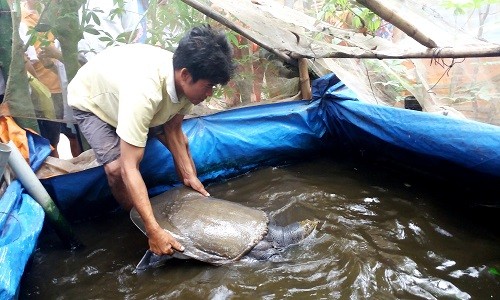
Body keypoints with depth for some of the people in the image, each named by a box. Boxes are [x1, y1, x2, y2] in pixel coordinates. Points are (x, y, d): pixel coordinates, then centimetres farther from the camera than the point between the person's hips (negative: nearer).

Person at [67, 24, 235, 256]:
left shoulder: (184, 80, -25)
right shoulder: (144, 92, -47)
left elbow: (173, 129, -10)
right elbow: (128, 169, -45)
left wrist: (189, 175, -16)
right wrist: (154, 231, -44)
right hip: (89, 101, -6)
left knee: (181, 143, -3)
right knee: (116, 166, -26)